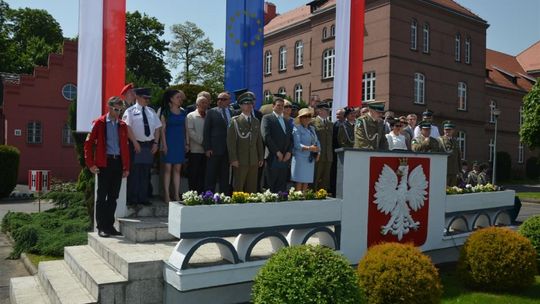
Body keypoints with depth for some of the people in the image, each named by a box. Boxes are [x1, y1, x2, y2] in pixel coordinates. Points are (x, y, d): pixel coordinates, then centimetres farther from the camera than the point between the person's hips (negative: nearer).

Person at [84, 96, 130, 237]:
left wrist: (126, 167, 10)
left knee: (113, 196, 7)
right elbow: (89, 143, -1)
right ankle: (101, 227, 7)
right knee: (102, 195, 0)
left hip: (118, 163, 4)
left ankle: (110, 225, 16)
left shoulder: (122, 125, 13)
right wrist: (90, 164, -7)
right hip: (104, 163, -4)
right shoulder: (99, 123, 1)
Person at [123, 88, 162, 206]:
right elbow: (127, 128, -11)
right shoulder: (131, 111, -2)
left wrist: (155, 143, 1)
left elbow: (157, 128, 12)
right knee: (134, 173, -2)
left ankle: (143, 198, 17)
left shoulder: (151, 111, 14)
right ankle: (132, 199, 6)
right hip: (136, 145, -5)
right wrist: (135, 143, -17)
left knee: (145, 173, 9)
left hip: (149, 145, 5)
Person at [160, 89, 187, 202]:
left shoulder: (183, 112, 11)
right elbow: (162, 129, -4)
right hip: (169, 142, -4)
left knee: (177, 169, 6)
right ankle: (167, 195, 3)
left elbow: (185, 128, 12)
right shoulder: (166, 112, -1)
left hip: (180, 142, 4)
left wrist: (187, 143, 7)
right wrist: (164, 144, -12)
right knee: (168, 168, -2)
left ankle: (176, 194, 10)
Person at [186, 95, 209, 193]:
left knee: (203, 174, 6)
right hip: (195, 150, -3)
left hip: (206, 150, 3)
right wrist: (202, 141, -13)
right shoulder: (191, 116, 2)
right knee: (193, 174, 1)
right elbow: (190, 132, -8)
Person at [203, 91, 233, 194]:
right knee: (211, 176, 2)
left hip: (228, 150, 3)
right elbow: (206, 131, 0)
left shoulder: (233, 113, 11)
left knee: (225, 177, 8)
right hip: (214, 150, -3)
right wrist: (207, 148, -8)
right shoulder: (211, 112, 3)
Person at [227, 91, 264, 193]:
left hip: (254, 161, 5)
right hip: (240, 160, -5)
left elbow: (259, 141, 17)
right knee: (238, 187, -1)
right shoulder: (235, 121, -1)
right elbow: (231, 141, -6)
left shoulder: (256, 122, 15)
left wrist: (261, 158, 11)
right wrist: (233, 159, -12)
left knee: (252, 188, 7)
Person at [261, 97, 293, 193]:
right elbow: (266, 136, -9)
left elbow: (291, 138, 18)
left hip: (285, 158, 6)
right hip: (273, 158, -6)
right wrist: (277, 152, -12)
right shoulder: (267, 118, 2)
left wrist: (289, 152, 1)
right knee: (271, 186, -5)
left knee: (282, 187, 4)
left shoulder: (286, 120, 22)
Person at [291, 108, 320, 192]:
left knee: (307, 181, 7)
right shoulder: (297, 129, -5)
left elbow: (317, 141, 18)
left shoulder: (312, 128, 18)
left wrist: (318, 153, 1)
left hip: (310, 159, 7)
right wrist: (308, 148, -29)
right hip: (300, 158, -7)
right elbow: (296, 144, -15)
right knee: (299, 181, -7)